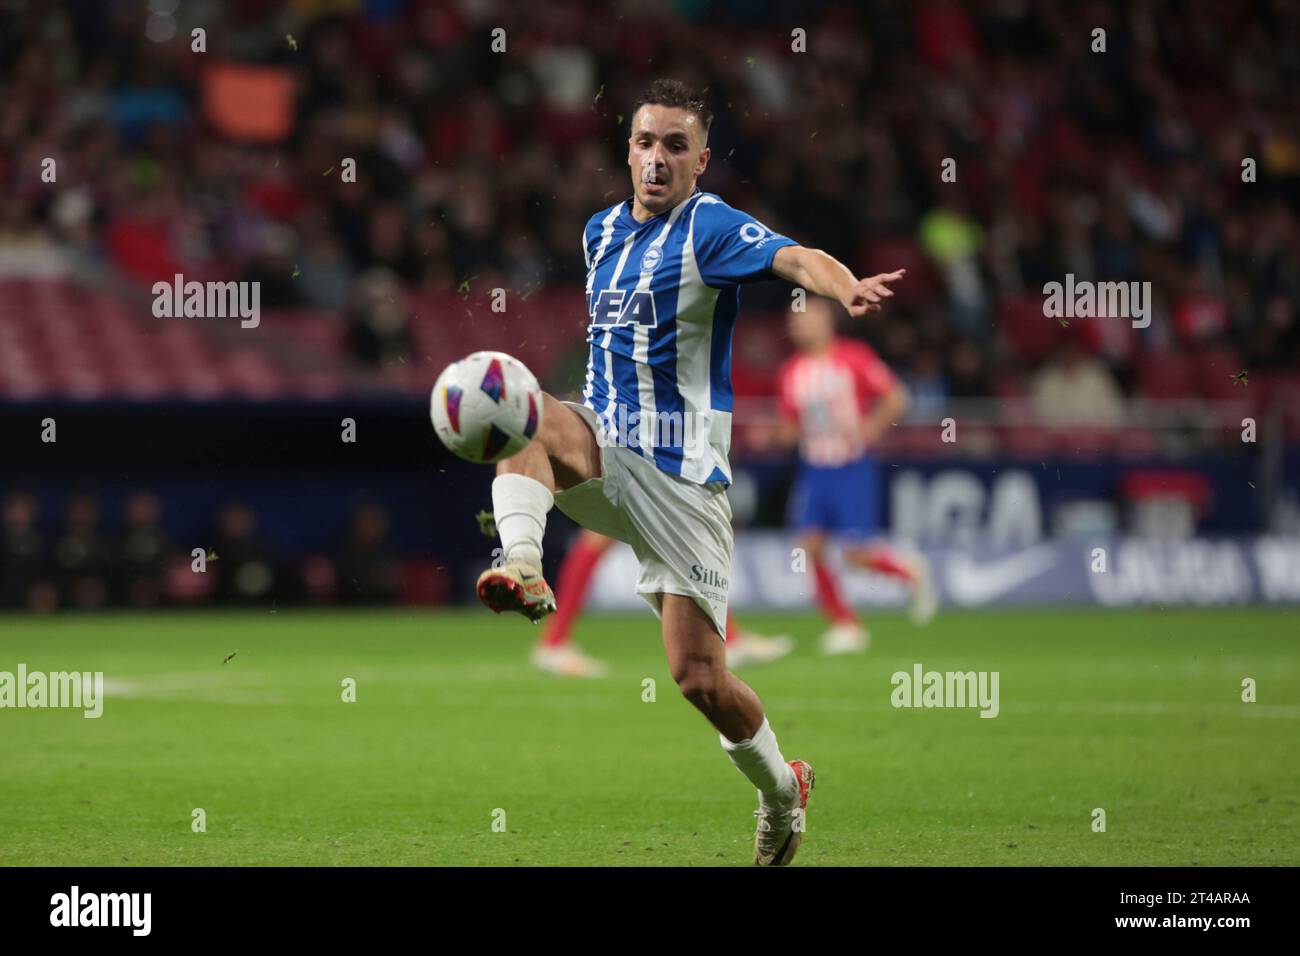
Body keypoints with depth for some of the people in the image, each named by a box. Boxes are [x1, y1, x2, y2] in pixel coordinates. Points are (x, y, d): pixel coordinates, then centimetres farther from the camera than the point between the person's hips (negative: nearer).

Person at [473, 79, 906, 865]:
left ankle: (781, 787, 22)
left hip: (683, 477, -5)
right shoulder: (601, 231, 11)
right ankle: (523, 574, -43)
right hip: (605, 457, 5)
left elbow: (793, 259, -31)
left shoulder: (711, 228, -11)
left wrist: (847, 287, -54)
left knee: (699, 678, -5)